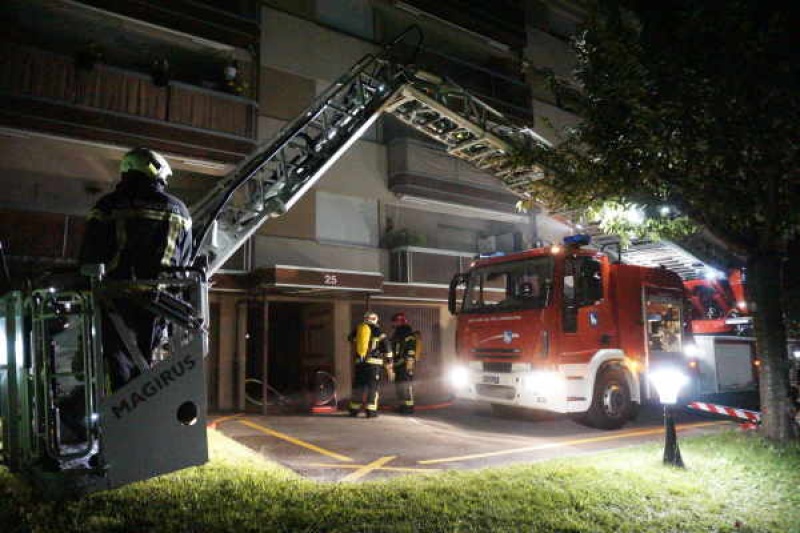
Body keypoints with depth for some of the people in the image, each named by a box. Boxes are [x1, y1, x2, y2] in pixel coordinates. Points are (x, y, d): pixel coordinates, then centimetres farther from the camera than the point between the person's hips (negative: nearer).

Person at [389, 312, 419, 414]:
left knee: (406, 385, -9)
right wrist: (393, 364, 26)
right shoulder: (396, 335, 19)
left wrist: (409, 364, -24)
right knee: (399, 385, 13)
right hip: (398, 365, 10)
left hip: (405, 365, -10)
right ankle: (402, 405, 21)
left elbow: (411, 352, -19)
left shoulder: (409, 336, -12)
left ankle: (409, 406, -5)